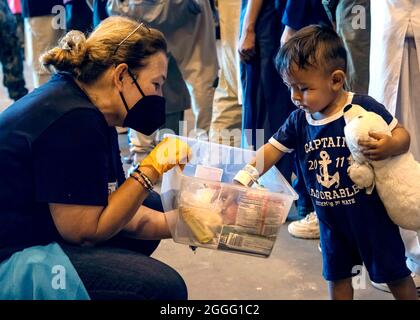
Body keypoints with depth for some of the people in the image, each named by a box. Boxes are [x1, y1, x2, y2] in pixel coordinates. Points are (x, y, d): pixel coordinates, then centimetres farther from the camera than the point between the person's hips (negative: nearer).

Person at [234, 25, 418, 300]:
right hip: (330, 218, 5)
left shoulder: (364, 108, -19)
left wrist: (390, 147, -35)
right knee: (337, 277, 19)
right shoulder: (298, 121, -6)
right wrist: (242, 179, -18)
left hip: (370, 213, -4)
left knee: (394, 272, 12)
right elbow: (271, 150, -5)